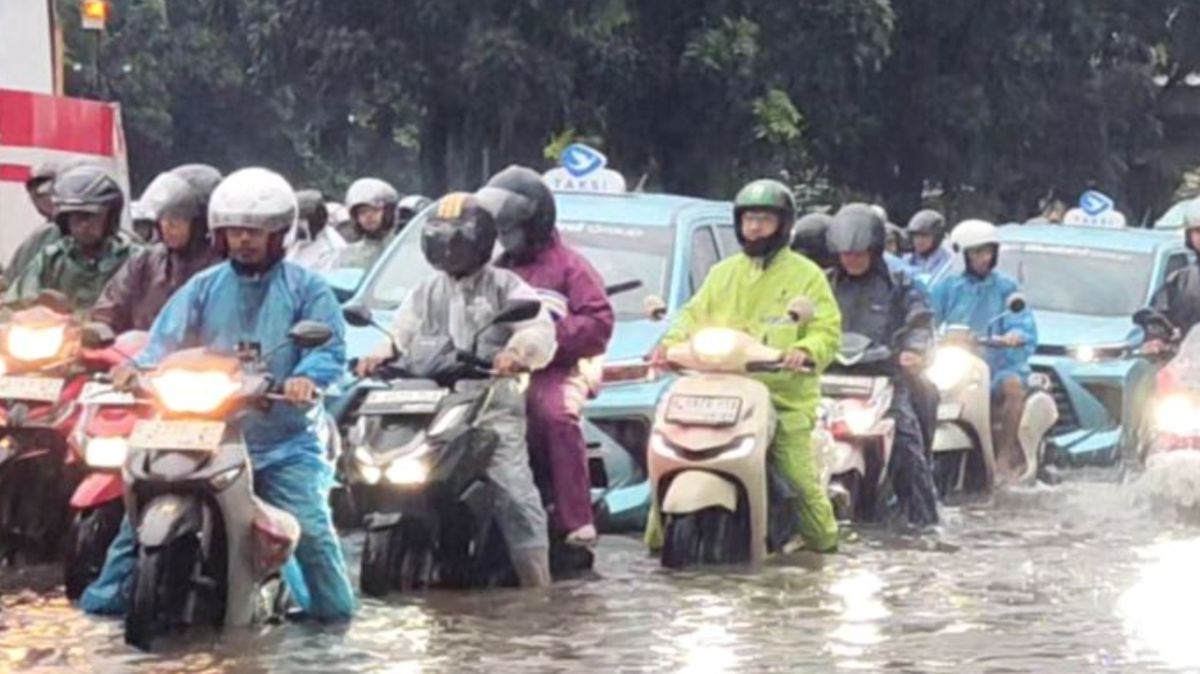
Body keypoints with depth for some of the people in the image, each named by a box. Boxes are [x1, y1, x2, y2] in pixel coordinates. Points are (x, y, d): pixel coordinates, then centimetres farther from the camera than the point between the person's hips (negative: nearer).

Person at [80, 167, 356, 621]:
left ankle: (333, 606, 1)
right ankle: (110, 595, 9)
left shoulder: (305, 289, 2)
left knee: (310, 527, -15)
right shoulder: (204, 289, 11)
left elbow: (330, 346, -9)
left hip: (284, 441, -3)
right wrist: (141, 366, -21)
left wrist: (307, 377, -31)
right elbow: (168, 337, 1)